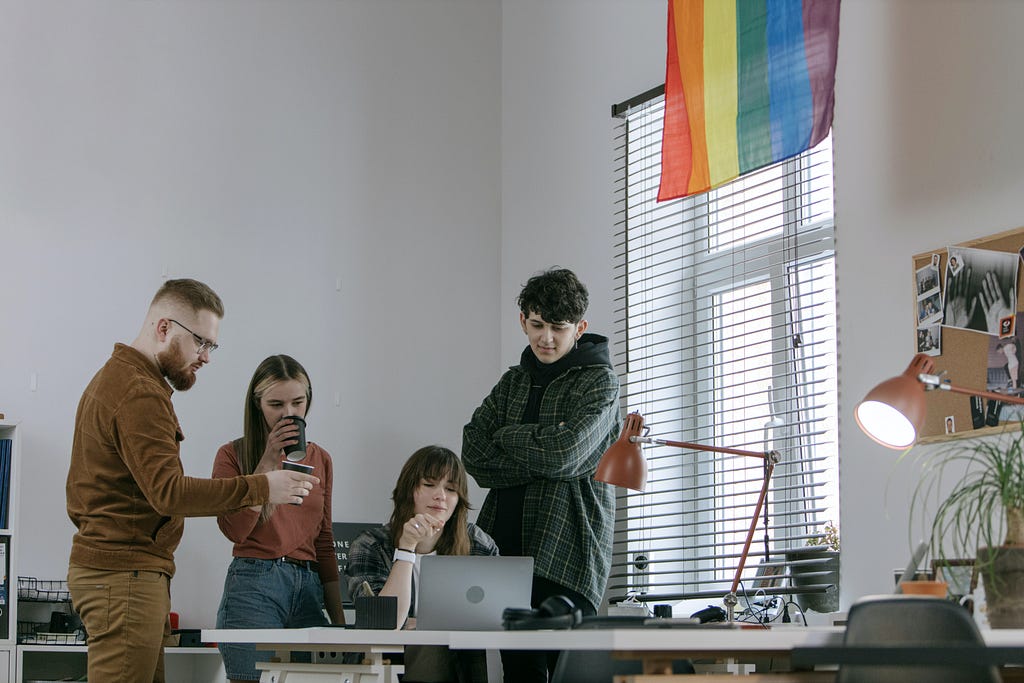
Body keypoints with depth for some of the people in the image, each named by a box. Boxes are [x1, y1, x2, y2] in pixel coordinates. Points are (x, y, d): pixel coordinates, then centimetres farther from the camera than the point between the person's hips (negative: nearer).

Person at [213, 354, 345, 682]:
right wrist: (268, 462, -12)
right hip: (253, 584, -4)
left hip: (308, 591, 4)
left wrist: (339, 618, 16)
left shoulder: (320, 459, 16)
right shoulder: (232, 455, 3)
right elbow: (235, 529, -11)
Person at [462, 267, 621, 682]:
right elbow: (474, 456, 3)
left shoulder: (600, 382, 0)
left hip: (567, 553, -5)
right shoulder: (513, 382, 17)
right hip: (508, 547, 6)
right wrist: (540, 448, -9)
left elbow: (562, 453, -17)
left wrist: (507, 437, 0)